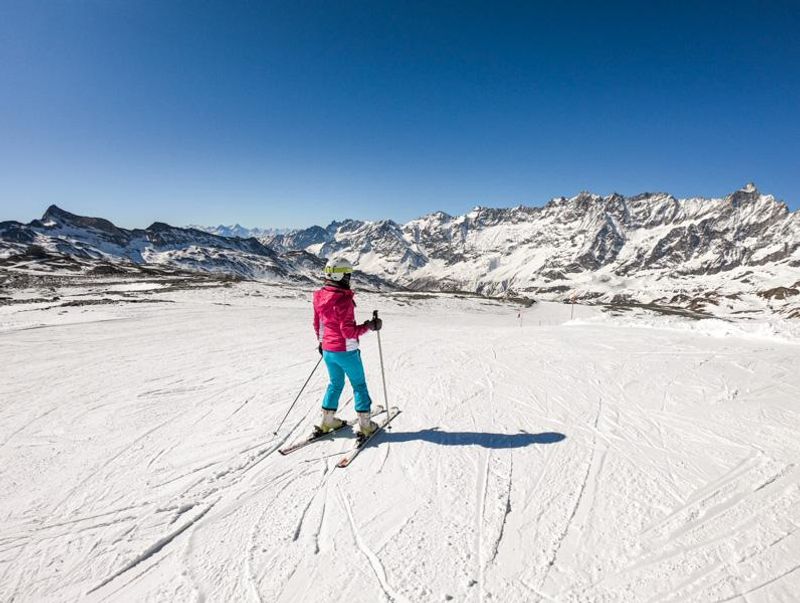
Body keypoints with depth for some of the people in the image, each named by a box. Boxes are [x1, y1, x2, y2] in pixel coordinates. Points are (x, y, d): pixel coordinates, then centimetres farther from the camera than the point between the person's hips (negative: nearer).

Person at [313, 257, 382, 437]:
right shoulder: (344, 299, -24)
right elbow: (349, 331, -24)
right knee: (359, 385, 10)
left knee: (335, 383, 23)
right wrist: (369, 326, -12)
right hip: (346, 351, -7)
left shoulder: (319, 297, 0)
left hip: (327, 350, 7)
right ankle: (365, 424, 18)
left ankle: (327, 421, 29)